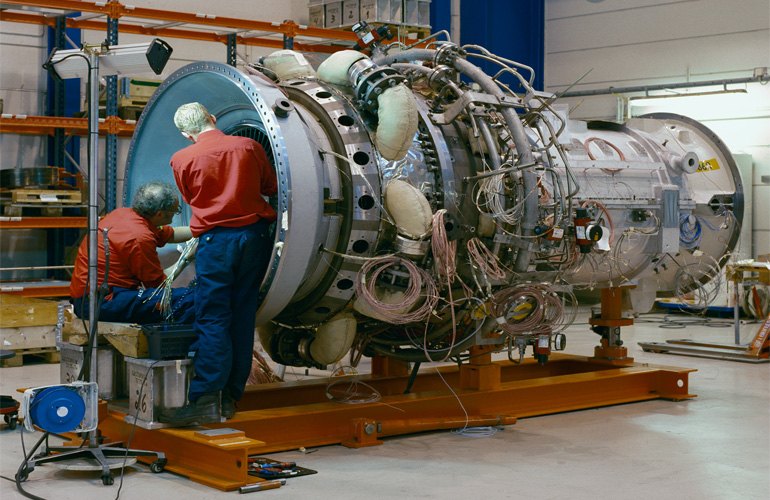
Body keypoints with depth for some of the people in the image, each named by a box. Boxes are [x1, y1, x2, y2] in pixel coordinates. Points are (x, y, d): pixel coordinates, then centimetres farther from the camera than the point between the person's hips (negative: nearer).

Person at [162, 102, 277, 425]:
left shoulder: (182, 159, -1)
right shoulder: (249, 146, 4)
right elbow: (271, 186, 16)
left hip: (216, 239, -3)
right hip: (254, 234, 3)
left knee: (212, 320, -5)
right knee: (243, 317, 7)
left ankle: (205, 398, -12)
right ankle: (231, 397, 11)